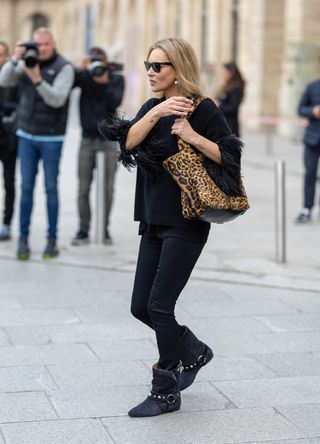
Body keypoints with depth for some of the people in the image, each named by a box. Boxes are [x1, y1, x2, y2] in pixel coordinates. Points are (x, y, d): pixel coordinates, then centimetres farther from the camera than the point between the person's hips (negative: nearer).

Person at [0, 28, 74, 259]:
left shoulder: (64, 68, -8)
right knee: (26, 188, 4)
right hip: (27, 136, 3)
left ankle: (52, 239, 10)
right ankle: (23, 238, 8)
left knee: (51, 188, 3)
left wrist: (38, 80, -29)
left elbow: (58, 99, -18)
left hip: (51, 138, -3)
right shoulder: (26, 63, 5)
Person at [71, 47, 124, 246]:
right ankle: (83, 231, 3)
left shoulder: (116, 79, 2)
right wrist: (83, 70, -25)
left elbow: (115, 103, -12)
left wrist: (105, 83, -21)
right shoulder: (84, 77, 2)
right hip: (88, 138, 0)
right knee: (83, 188, -1)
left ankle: (105, 229, 11)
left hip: (109, 138, 0)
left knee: (108, 188, 2)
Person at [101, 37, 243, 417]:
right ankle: (194, 351, 33)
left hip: (186, 222, -7)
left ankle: (166, 393, 7)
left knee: (159, 306, -7)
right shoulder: (152, 107, 12)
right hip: (153, 220, 7)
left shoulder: (202, 109, -8)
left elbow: (231, 157, -13)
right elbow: (128, 141, -6)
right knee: (141, 307, 9)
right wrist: (156, 113, -20)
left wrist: (192, 136, -22)